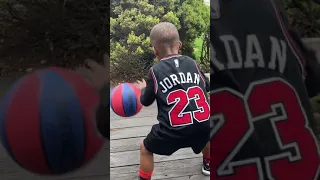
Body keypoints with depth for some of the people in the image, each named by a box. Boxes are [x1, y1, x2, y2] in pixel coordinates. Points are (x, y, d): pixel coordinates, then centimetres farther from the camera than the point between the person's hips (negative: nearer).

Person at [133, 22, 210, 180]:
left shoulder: (155, 71, 2)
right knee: (204, 136, 41)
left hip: (174, 129, -4)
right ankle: (208, 165, 59)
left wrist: (143, 89, 33)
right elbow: (207, 87, 23)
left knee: (145, 149, 21)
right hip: (204, 123, 4)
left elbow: (146, 101, 12)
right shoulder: (192, 63, 9)